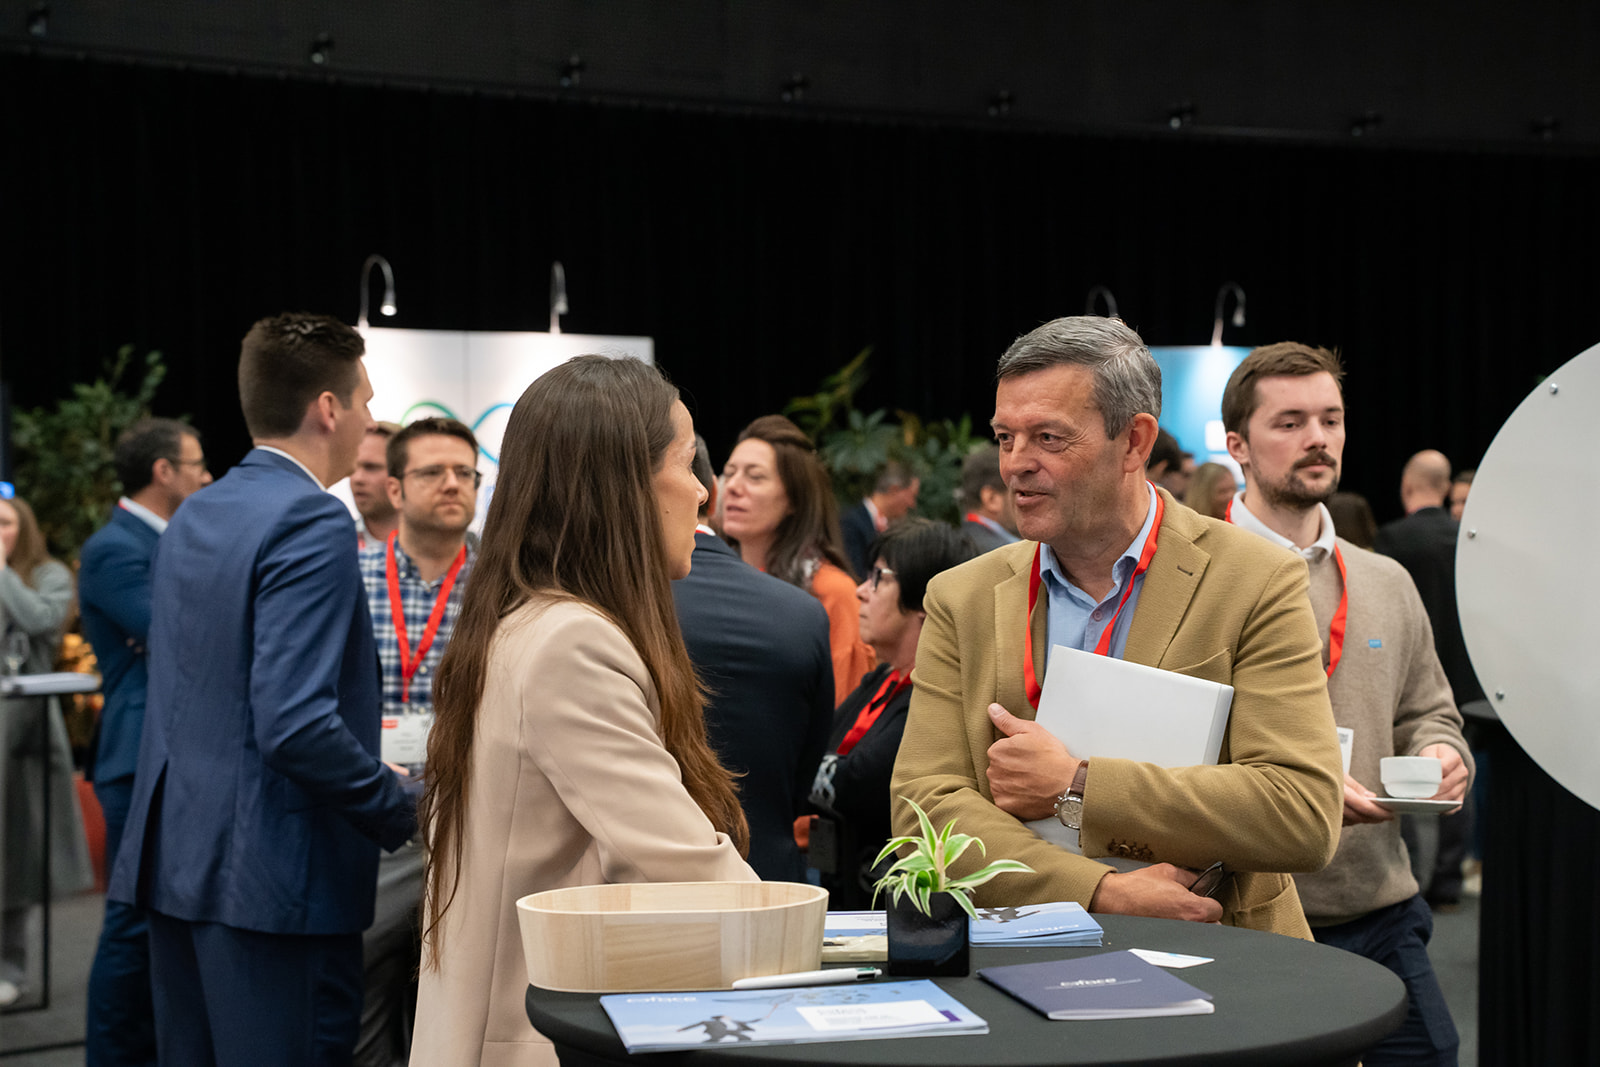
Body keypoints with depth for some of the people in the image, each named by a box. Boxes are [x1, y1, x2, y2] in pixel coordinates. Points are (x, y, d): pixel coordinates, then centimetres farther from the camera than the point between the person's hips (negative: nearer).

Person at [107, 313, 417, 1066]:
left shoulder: (192, 517, 13)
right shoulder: (312, 523, -15)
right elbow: (295, 724, -24)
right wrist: (403, 812, -11)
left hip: (178, 856, 9)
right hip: (276, 872, -9)